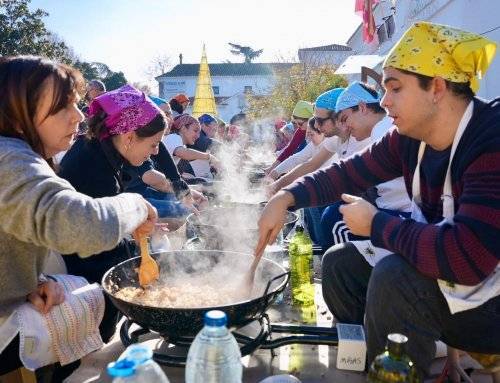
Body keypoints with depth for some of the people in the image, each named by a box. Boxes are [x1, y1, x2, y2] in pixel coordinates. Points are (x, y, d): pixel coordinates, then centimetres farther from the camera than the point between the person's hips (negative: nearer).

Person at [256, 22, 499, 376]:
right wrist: (285, 198, -10)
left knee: (393, 276, -30)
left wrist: (376, 224, -25)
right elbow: (351, 173, 3)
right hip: (442, 277, 8)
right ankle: (364, 362, 19)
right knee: (341, 261, 3)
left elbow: (468, 258, -38)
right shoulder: (410, 138, -5)